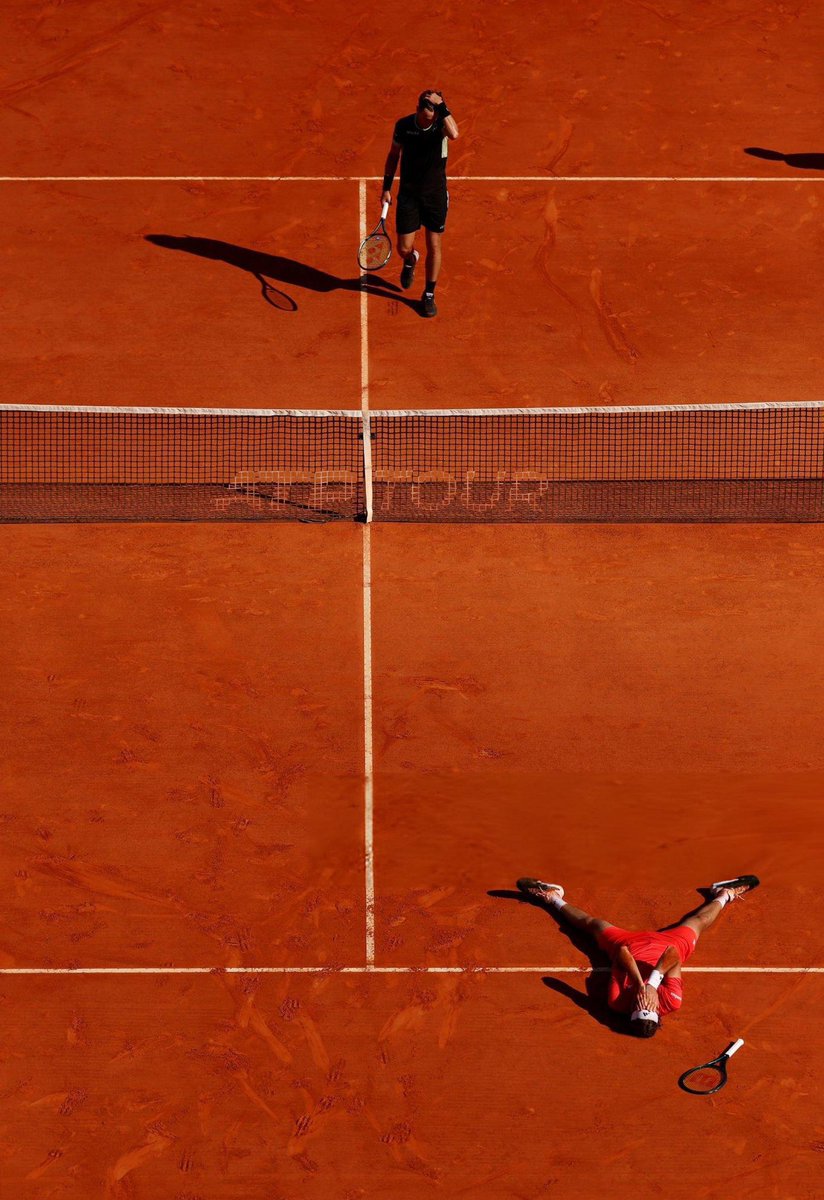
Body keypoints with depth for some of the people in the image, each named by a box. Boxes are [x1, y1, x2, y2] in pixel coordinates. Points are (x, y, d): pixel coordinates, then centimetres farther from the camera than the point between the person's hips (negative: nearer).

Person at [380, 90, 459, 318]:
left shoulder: (442, 124, -15)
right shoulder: (403, 125, -10)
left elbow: (454, 134, -41)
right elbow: (393, 155, 6)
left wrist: (442, 106, -36)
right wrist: (386, 187, 5)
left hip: (436, 195, -1)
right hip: (408, 194, 1)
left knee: (434, 247, 7)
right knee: (404, 248, 3)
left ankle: (429, 294, 26)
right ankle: (410, 261, 43)